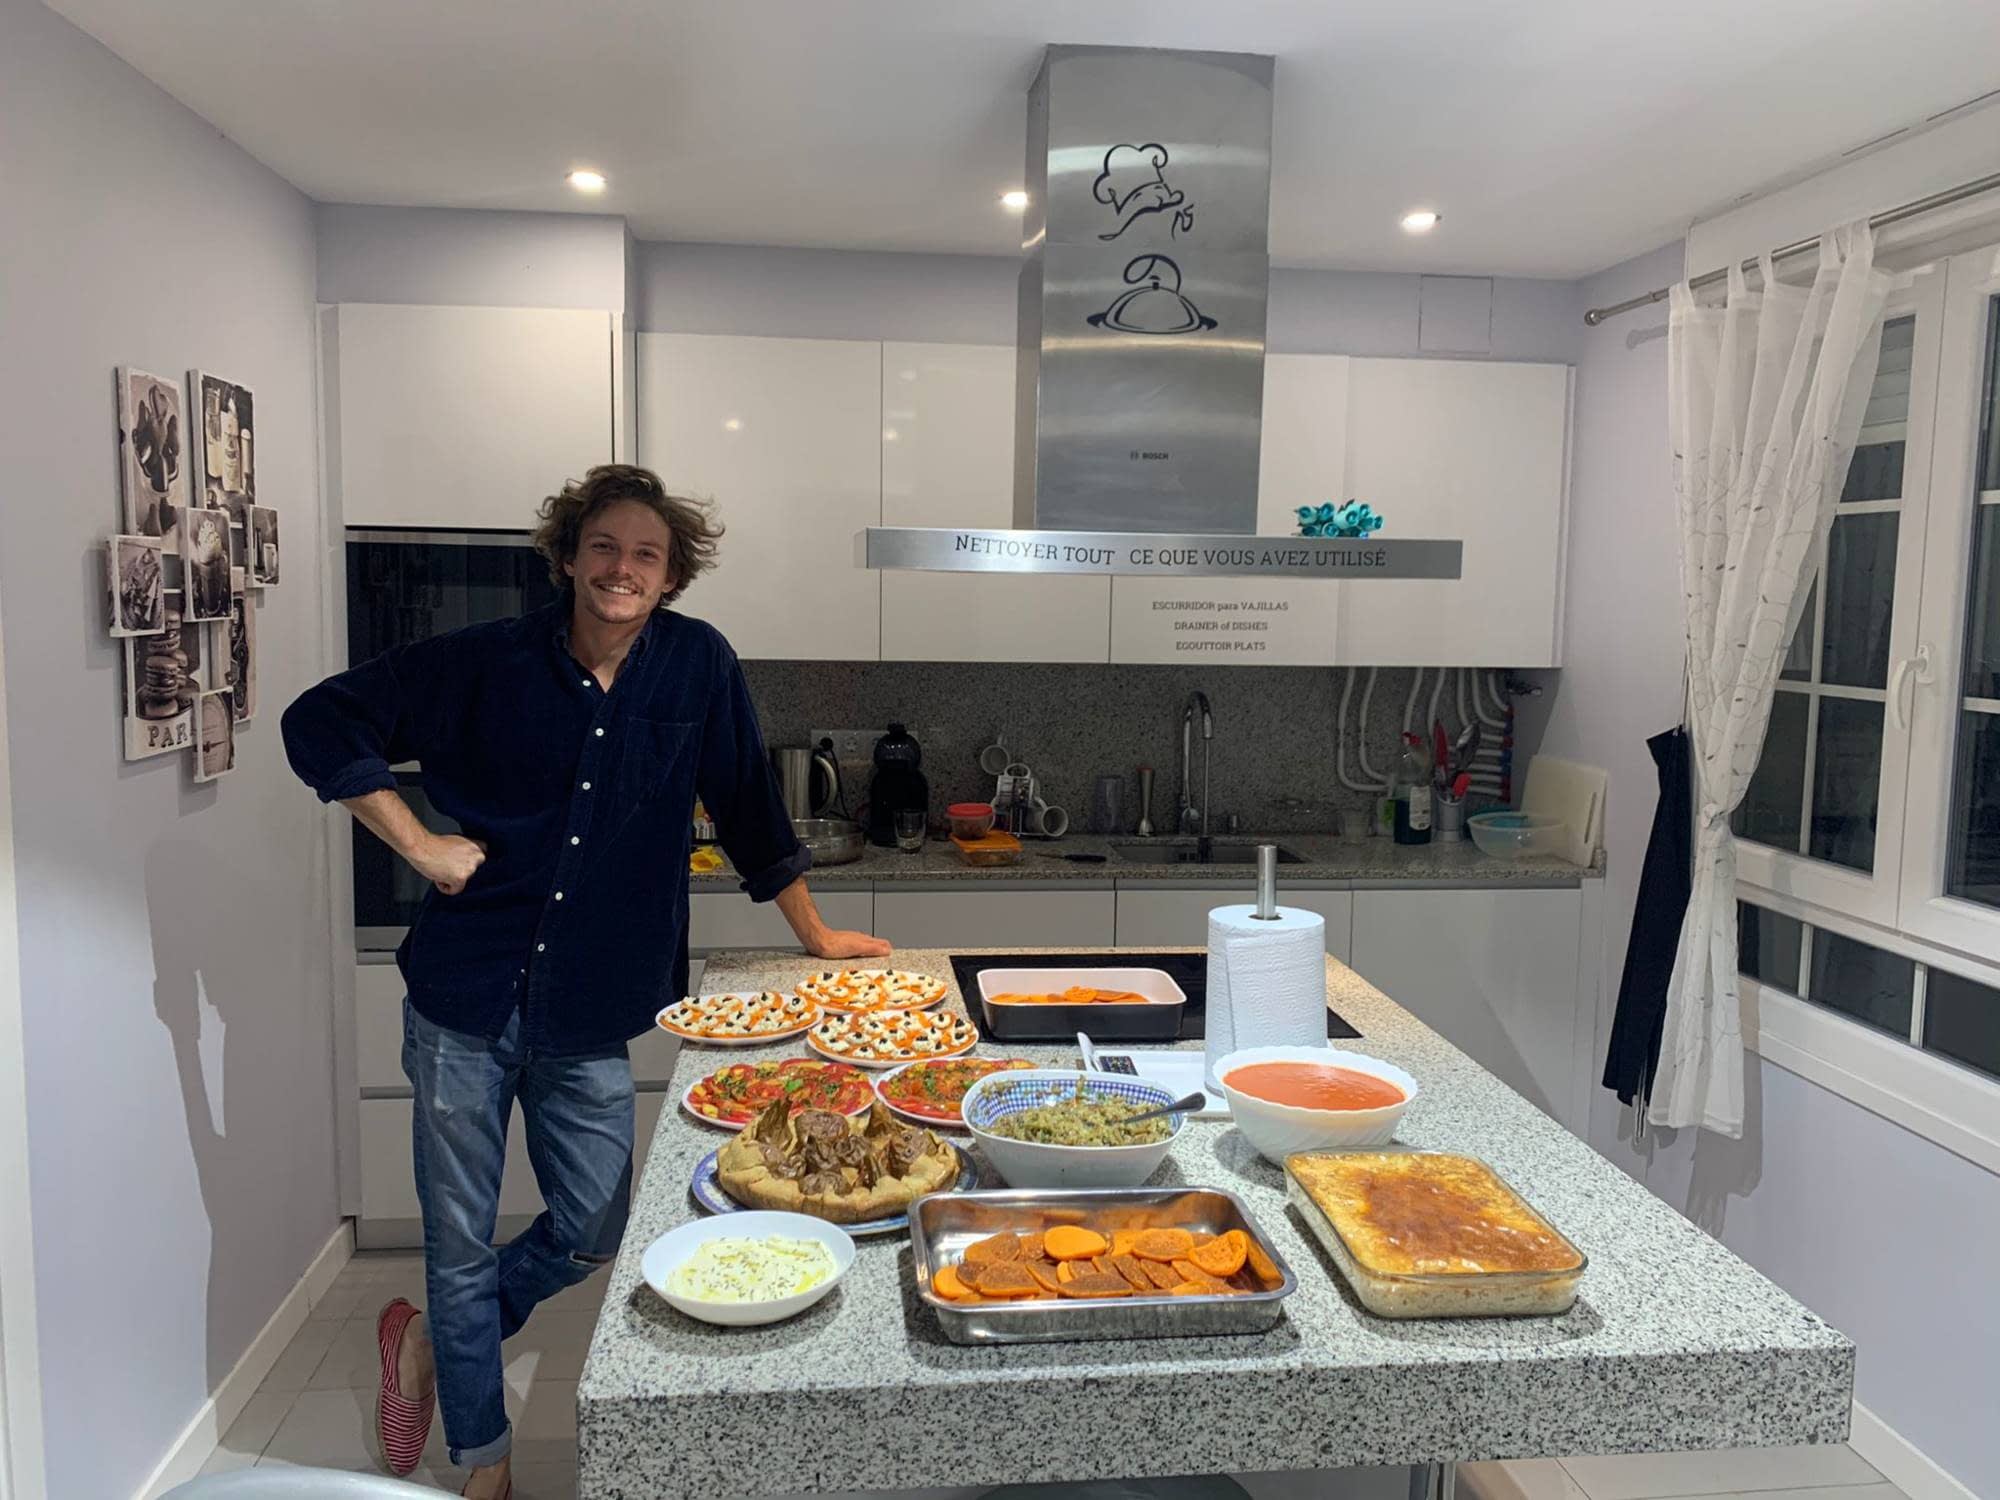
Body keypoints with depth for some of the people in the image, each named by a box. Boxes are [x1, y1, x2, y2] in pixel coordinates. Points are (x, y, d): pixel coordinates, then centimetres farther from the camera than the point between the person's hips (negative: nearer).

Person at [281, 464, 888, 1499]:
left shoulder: (698, 665, -2)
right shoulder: (486, 663, -6)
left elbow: (747, 805, 7)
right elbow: (320, 722, 0)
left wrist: (815, 935, 12)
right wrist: (419, 843, -8)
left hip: (591, 1020, 2)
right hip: (465, 998, -1)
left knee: (594, 1233, 10)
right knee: (462, 1242, 9)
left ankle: (432, 1339, 38)